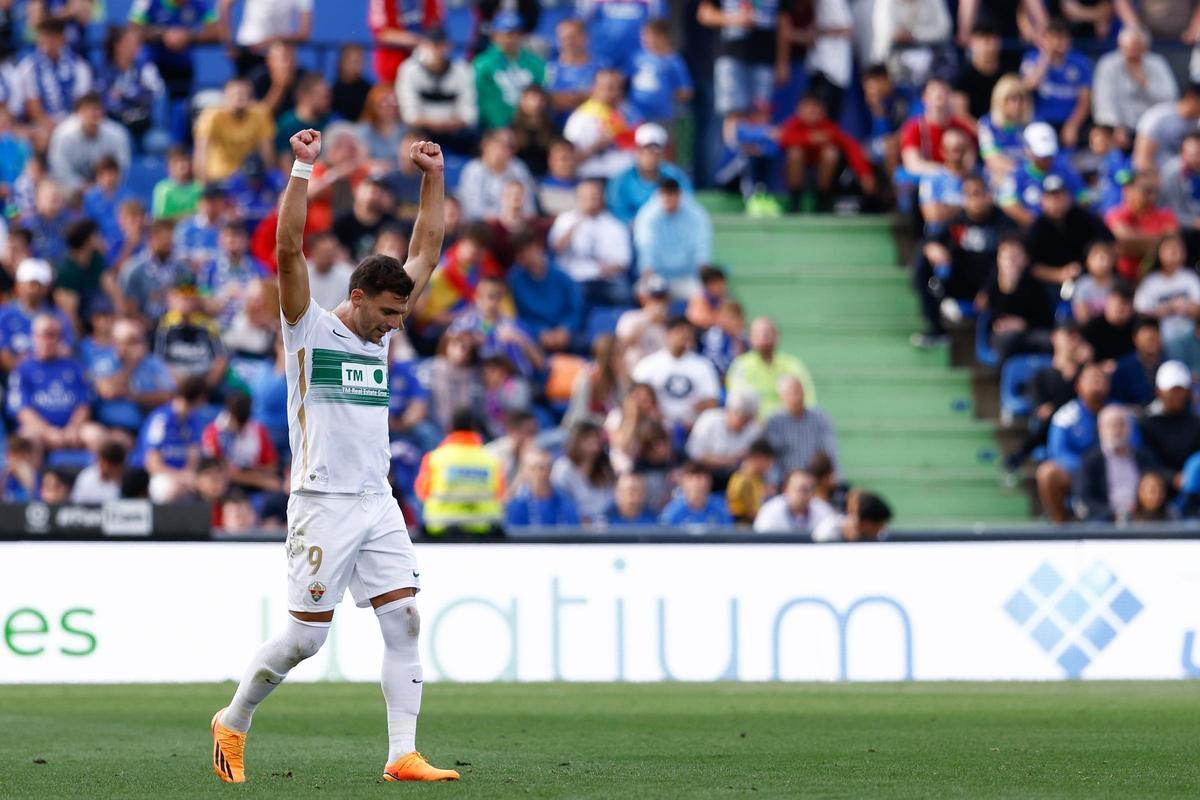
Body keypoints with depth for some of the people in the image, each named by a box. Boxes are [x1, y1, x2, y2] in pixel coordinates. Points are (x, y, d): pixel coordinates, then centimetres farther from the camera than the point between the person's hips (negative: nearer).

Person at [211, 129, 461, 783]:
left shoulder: (381, 331, 13)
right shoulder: (309, 328, -3)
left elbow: (424, 253, 16)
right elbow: (289, 248, -15)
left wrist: (433, 177, 10)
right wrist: (302, 169, -20)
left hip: (379, 503, 6)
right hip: (324, 503, -6)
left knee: (404, 622, -5)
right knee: (305, 637, -4)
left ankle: (403, 755, -6)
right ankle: (233, 721, 18)